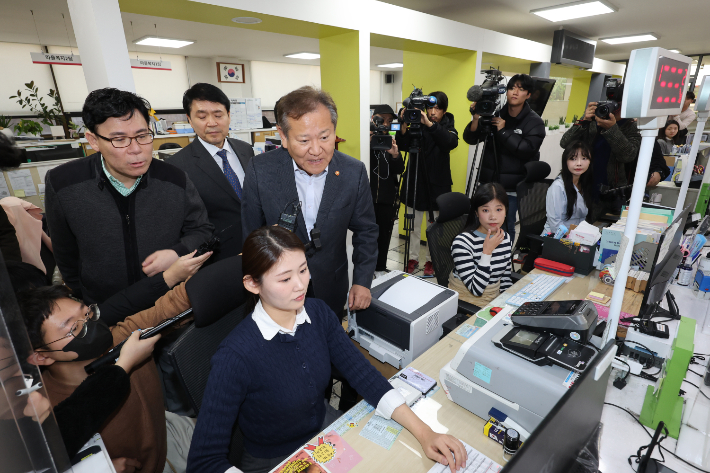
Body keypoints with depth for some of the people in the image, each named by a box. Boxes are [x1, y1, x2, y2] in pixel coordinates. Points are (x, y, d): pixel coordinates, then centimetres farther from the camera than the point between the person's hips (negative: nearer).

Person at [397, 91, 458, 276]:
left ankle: (430, 260, 22)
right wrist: (404, 125, -24)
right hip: (415, 182, 1)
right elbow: (403, 146, -8)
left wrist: (430, 125, -33)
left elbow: (451, 142, -23)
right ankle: (413, 258, 23)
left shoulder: (448, 128, 0)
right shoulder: (417, 124, 1)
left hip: (437, 184, -1)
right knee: (414, 224, 9)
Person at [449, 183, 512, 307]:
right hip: (465, 306, -6)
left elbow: (506, 279, 13)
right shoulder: (462, 242, -20)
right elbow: (476, 290, -22)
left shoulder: (506, 238, 3)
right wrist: (487, 252, -24)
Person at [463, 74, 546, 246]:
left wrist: (503, 131, -20)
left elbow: (527, 151, -18)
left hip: (512, 187, -2)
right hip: (488, 182, 3)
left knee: (505, 228, 3)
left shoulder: (535, 122, -5)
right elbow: (470, 139, -2)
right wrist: (476, 119, -20)